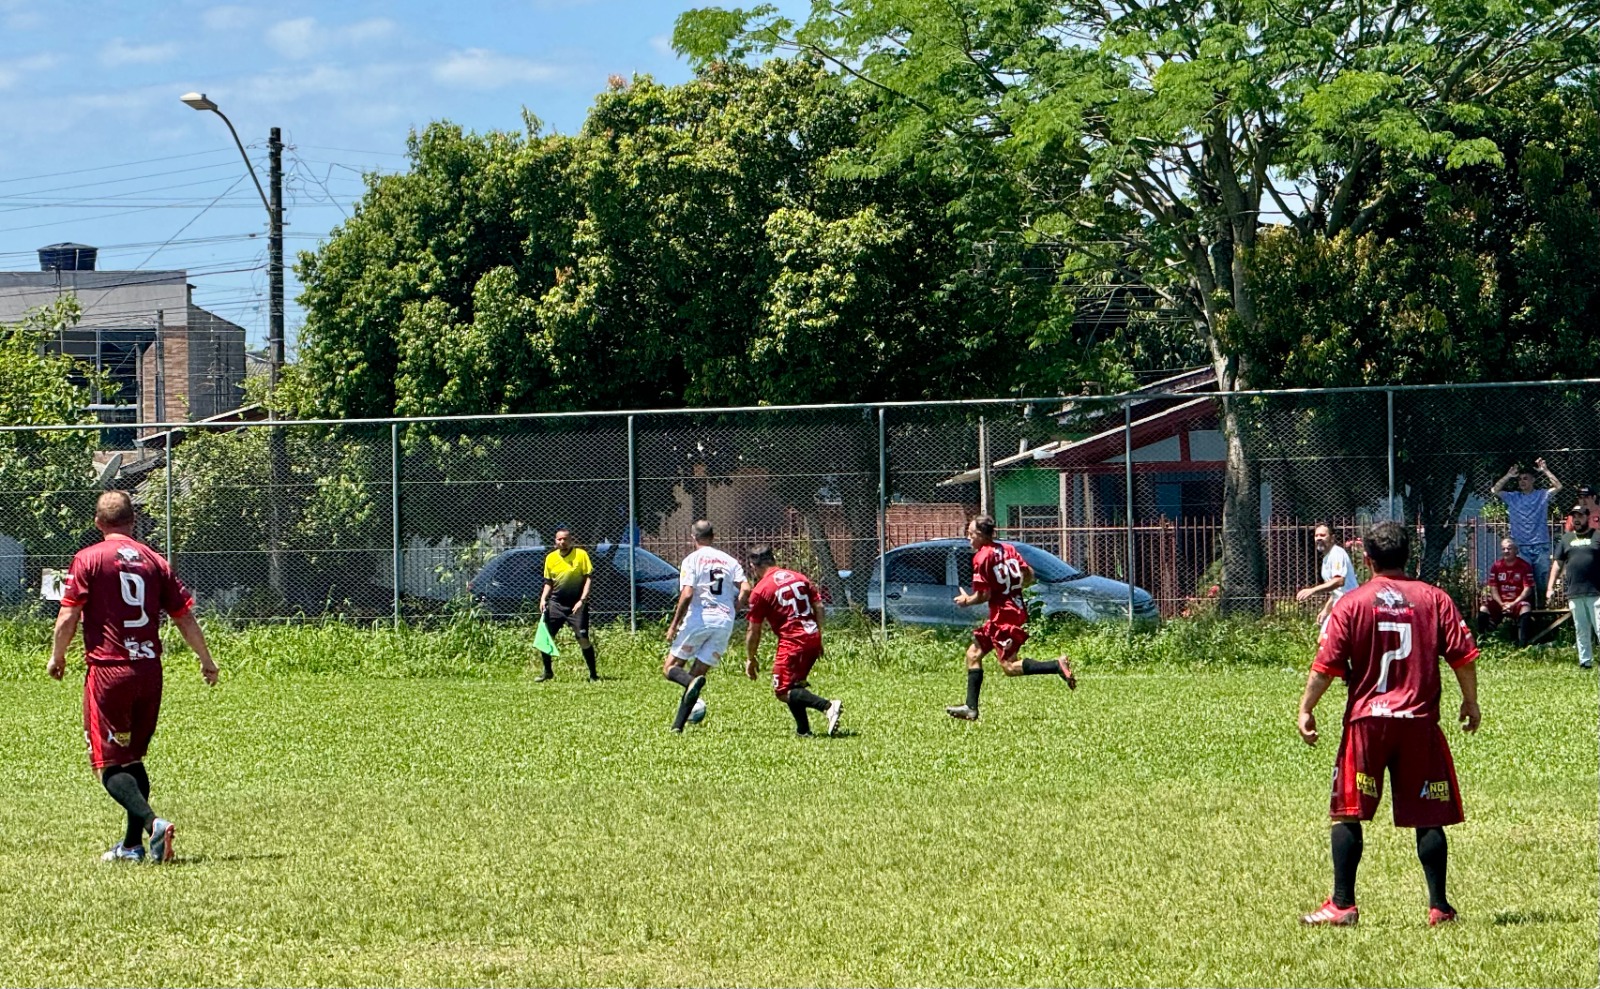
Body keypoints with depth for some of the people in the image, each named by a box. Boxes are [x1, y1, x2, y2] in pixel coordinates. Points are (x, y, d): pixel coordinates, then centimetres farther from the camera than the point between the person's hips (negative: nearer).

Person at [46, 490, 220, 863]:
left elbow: (68, 617, -8)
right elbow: (185, 615, 10)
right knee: (133, 758, 19)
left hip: (109, 670, -5)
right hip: (150, 671, 5)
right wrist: (206, 661, 23)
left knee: (110, 764, -2)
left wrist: (57, 657, 9)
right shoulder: (154, 561, 8)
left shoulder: (88, 559, -4)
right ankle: (132, 845, 18)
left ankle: (153, 823, -25)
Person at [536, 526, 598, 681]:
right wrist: (543, 599, -1)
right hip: (556, 603, 4)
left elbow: (589, 579, -6)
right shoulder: (550, 558, 7)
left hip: (576, 605, -4)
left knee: (583, 639, -10)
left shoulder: (581, 555, -5)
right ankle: (547, 672, 15)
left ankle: (593, 674, 2)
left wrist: (582, 601, -14)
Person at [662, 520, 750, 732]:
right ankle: (678, 725, 1)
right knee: (698, 673, 9)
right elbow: (746, 589, 1)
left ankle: (693, 682, -30)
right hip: (725, 623, 4)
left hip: (699, 619, -4)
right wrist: (732, 612, 14)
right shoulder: (730, 561, 13)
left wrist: (674, 624, -7)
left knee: (670, 669, 5)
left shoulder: (692, 560, -1)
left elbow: (686, 594, -13)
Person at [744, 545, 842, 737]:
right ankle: (803, 729, 12)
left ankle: (828, 706, -25)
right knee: (794, 685, 22)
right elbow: (818, 606, 11)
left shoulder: (760, 591, -2)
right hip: (813, 638, 7)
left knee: (782, 692, -6)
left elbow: (754, 632, 2)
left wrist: (750, 659, 14)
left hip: (792, 641, -7)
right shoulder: (799, 577, 13)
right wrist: (818, 639, 18)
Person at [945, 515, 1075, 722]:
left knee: (1010, 666, -9)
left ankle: (1057, 666, -21)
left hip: (1003, 615, -9)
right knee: (973, 654, 14)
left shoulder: (982, 557, -12)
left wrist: (967, 601, 4)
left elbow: (984, 595, -15)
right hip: (1017, 610, 9)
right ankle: (971, 708, 14)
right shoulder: (1007, 549, 10)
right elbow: (1029, 575, 10)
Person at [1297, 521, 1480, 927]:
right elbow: (1464, 656, 0)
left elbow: (1327, 665, -5)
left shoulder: (1352, 603, -1)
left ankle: (1342, 904, 2)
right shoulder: (1434, 599, 3)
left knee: (1348, 814, 4)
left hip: (1367, 719, -1)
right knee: (1428, 817, 6)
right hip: (1420, 722, 1)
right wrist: (1470, 701, 13)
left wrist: (1306, 708, 4)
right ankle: (1439, 906, 6)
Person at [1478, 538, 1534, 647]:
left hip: (1517, 602, -3)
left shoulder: (1524, 566, -4)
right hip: (1500, 602, 3)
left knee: (1525, 607, -35)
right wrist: (1502, 604, -15)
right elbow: (1493, 589, 2)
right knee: (1483, 608, -23)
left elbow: (1527, 589, -9)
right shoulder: (1496, 566, 5)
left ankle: (1522, 644, -37)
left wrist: (1513, 604, -20)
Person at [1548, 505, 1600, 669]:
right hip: (1574, 594, 4)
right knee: (1581, 631, 8)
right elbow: (1558, 564, 18)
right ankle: (1585, 662, 14)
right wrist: (1550, 587, 10)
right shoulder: (1566, 538, 16)